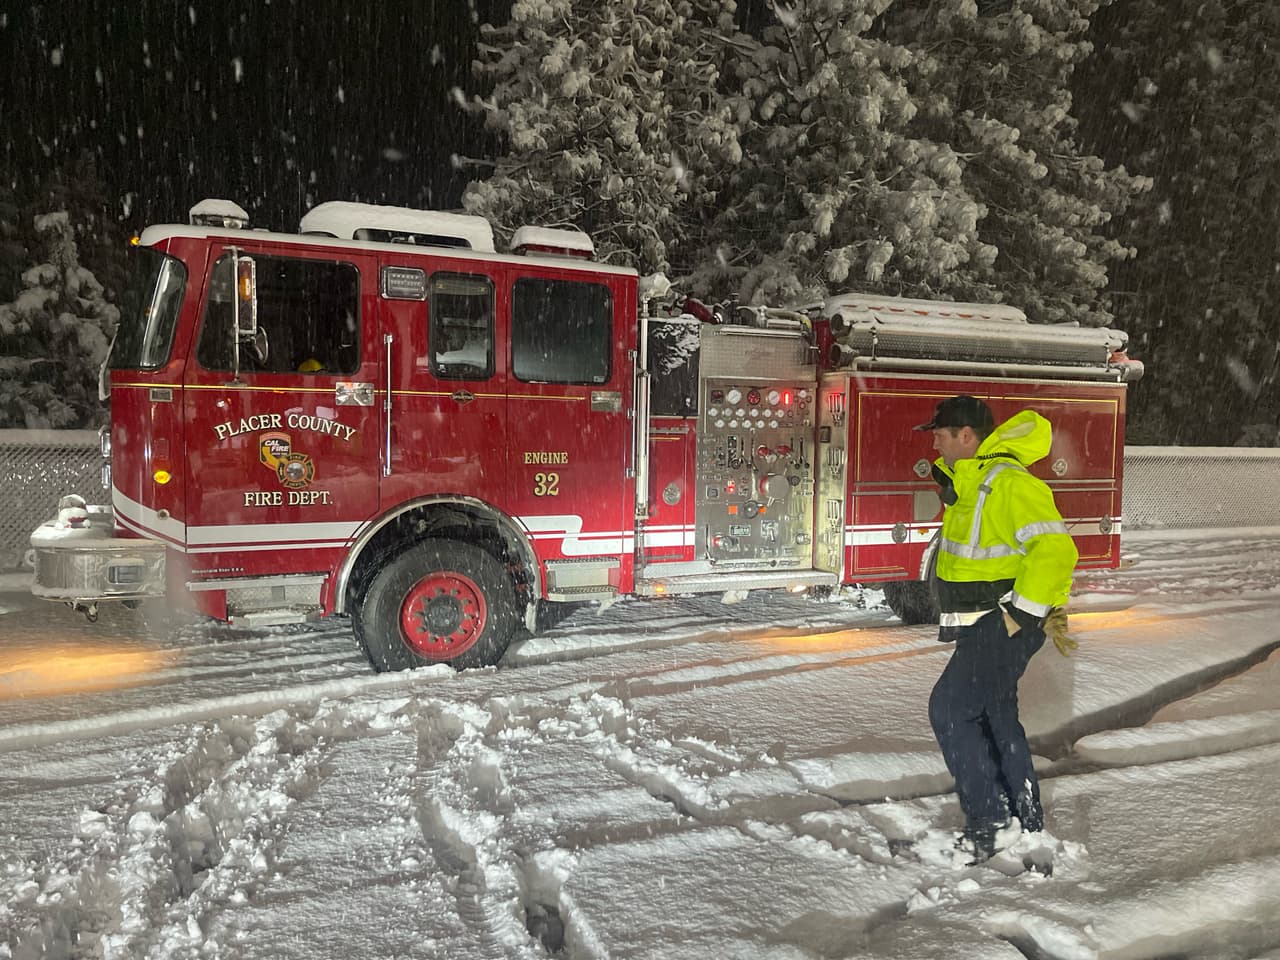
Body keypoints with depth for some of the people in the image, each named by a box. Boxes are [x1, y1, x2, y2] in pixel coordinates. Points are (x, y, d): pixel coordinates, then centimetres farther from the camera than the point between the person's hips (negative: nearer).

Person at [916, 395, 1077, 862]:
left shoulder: (1008, 483, -21)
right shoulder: (968, 480, 11)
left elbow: (1054, 549, -28)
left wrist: (1022, 613, -25)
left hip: (1004, 624, -11)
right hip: (984, 624, 11)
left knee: (950, 709, -10)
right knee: (995, 714, 19)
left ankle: (988, 823, -1)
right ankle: (1027, 820, 33)